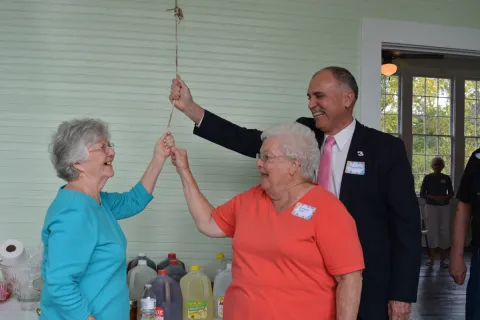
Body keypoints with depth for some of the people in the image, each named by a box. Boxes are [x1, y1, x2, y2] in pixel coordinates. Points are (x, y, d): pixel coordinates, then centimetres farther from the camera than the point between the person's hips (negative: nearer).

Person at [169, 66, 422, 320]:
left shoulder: (385, 148, -8)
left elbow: (406, 224, -8)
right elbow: (250, 141, -4)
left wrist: (402, 293, -10)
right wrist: (190, 108, -12)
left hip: (364, 284, -3)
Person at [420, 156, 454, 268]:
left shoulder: (446, 178, 6)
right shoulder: (428, 178, 0)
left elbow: (451, 193, 8)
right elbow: (422, 194, -3)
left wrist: (445, 198, -13)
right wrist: (434, 197, -17)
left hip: (444, 207, 2)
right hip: (431, 207, -2)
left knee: (445, 231, -4)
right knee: (432, 231, -4)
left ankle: (443, 259, 1)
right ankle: (431, 258, 4)